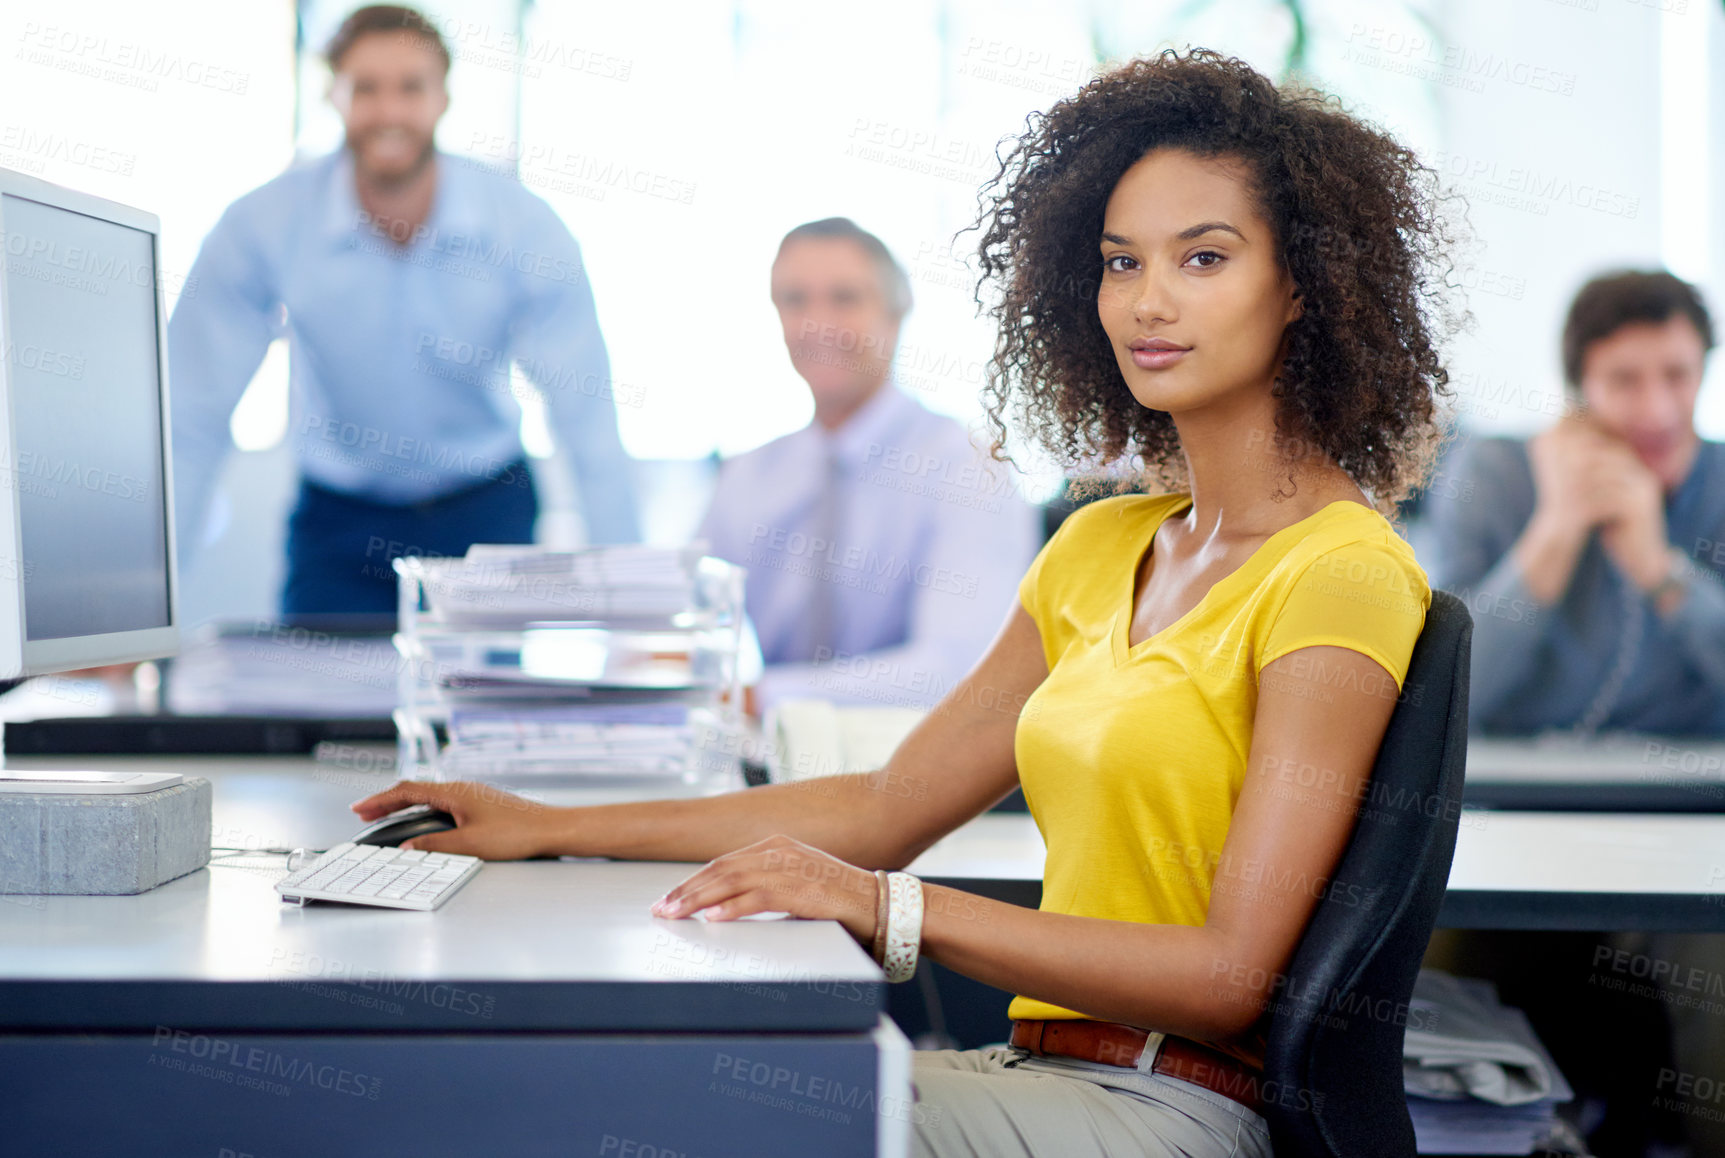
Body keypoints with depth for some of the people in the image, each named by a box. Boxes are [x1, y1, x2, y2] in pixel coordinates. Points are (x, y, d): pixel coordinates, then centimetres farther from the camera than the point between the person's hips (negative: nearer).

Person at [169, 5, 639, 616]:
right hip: (338, 518, 0)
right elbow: (192, 422, -15)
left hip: (486, 514, 1)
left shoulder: (526, 227, -16)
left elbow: (586, 418, -16)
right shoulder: (259, 226, -17)